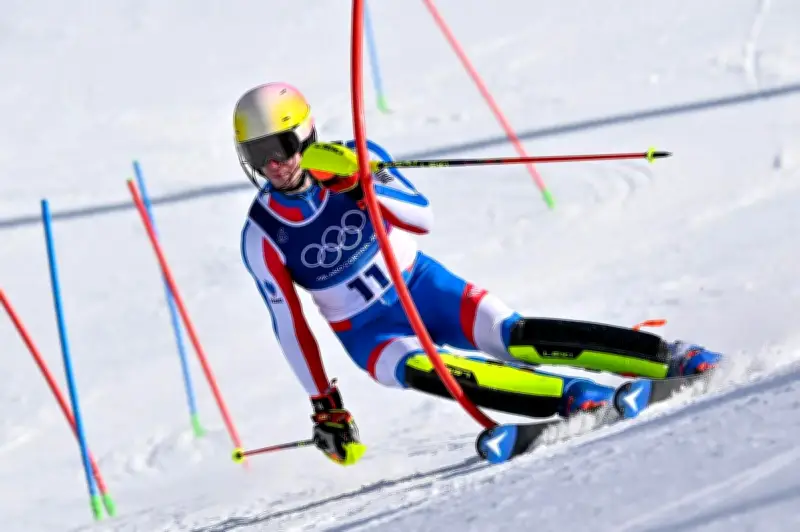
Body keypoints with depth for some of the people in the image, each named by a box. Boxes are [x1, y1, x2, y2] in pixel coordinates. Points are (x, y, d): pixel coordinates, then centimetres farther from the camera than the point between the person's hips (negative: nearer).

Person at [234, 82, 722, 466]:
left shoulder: (350, 161, -12)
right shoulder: (262, 238, -11)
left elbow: (422, 217, -19)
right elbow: (290, 327, -4)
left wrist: (362, 183, -36)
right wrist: (324, 407, -2)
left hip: (423, 287, 0)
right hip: (371, 332, 0)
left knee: (513, 336, -24)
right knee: (420, 370, -33)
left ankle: (672, 358, -22)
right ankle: (572, 395, -40)